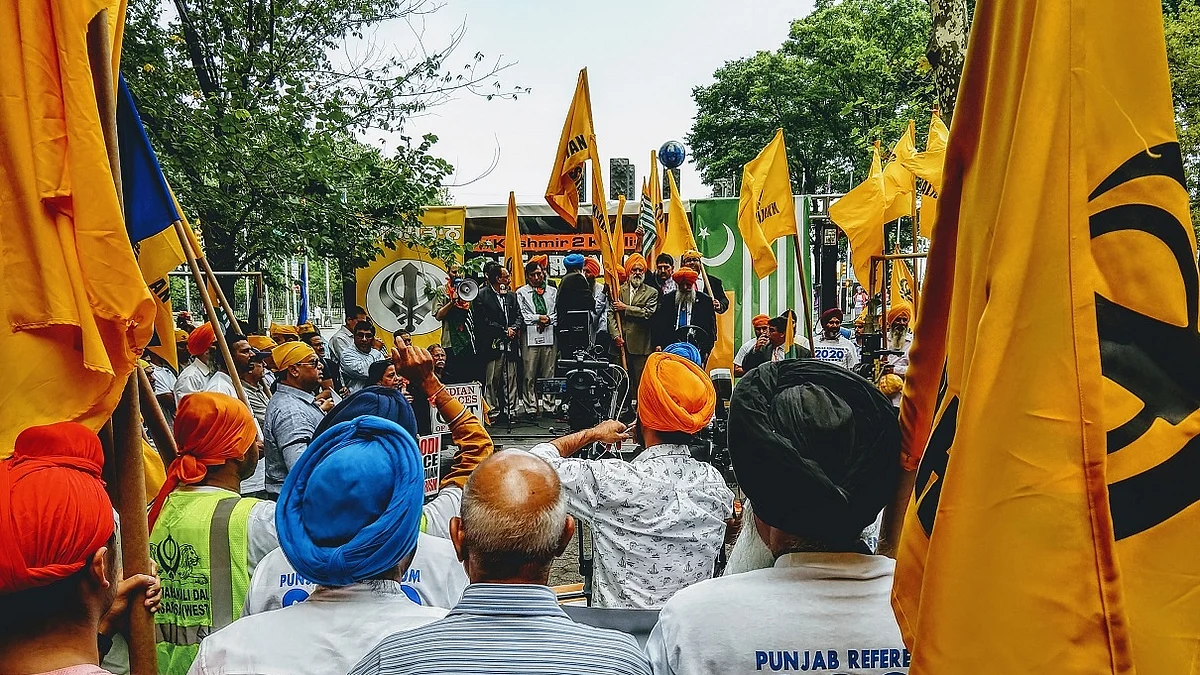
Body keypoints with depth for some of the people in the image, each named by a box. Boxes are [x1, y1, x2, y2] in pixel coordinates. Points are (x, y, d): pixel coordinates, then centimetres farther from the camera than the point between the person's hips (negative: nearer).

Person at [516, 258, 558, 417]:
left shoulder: (553, 291, 17)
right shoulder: (521, 292, 9)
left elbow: (557, 313, 11)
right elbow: (522, 315, 0)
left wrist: (548, 319, -7)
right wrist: (539, 318, -8)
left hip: (550, 334, 2)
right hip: (530, 335, -2)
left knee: (549, 373, 5)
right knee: (530, 374, -3)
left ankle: (549, 405, 9)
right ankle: (531, 407, 1)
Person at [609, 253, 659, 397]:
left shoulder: (652, 293, 7)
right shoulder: (618, 290, 12)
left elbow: (647, 313, -8)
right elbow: (611, 315, 4)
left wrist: (625, 308, -6)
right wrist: (616, 336, -8)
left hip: (641, 347, -2)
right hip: (621, 344, 2)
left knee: (640, 384, -2)